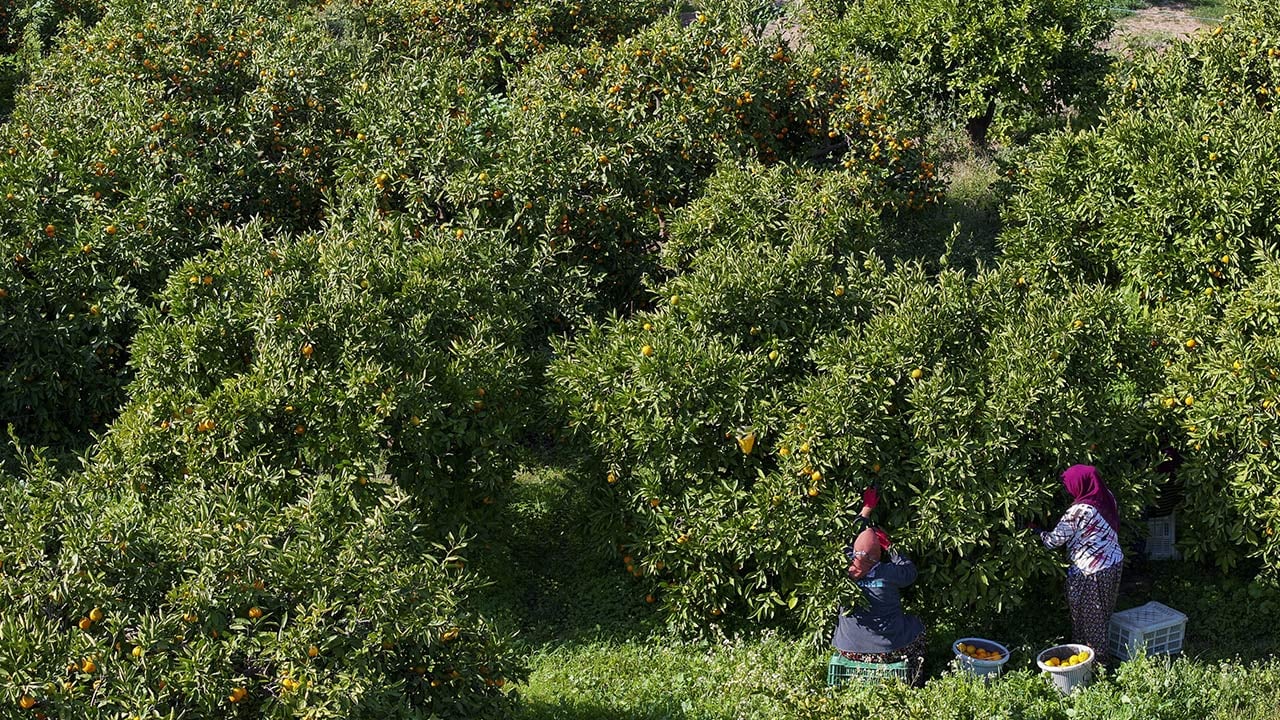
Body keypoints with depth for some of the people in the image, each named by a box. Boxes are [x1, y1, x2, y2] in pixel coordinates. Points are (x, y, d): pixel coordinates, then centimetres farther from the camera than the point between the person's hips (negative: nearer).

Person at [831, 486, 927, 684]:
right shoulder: (888, 573, -27)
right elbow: (910, 572, -4)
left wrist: (867, 508, 10)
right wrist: (890, 546, -6)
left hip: (850, 650, 2)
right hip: (889, 650, -2)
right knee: (917, 627, 29)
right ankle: (912, 682, 28)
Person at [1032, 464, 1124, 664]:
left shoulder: (1078, 511, -25)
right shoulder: (1107, 497, -3)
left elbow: (1054, 540, -15)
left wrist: (1035, 530, 4)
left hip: (1091, 572, -8)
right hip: (1114, 563, 8)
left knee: (1088, 619, 9)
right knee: (1103, 614, 22)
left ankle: (1096, 659, 20)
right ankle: (1101, 655, 36)